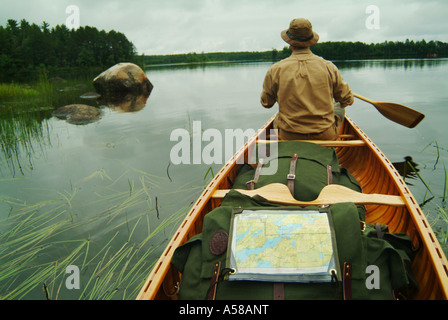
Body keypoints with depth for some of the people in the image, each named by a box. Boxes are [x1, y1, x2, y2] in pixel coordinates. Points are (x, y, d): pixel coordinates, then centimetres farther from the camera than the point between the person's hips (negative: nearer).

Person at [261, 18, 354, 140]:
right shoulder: (328, 67, -8)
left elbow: (266, 103, 4)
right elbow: (347, 100, 3)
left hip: (288, 138, 1)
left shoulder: (275, 70, -9)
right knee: (339, 109, 30)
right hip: (325, 137, 0)